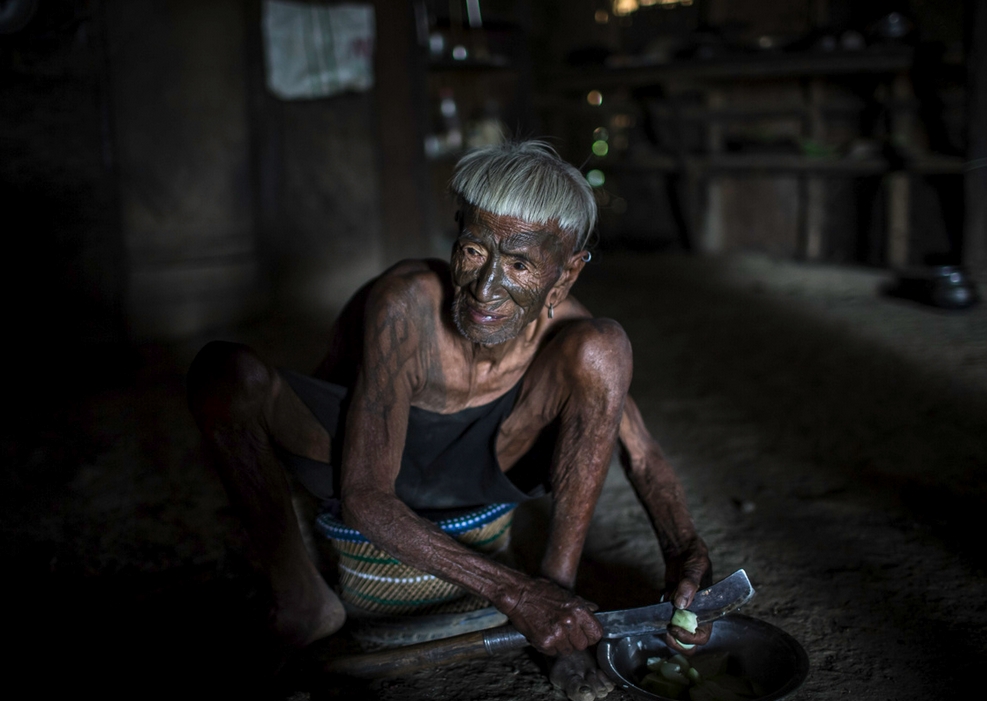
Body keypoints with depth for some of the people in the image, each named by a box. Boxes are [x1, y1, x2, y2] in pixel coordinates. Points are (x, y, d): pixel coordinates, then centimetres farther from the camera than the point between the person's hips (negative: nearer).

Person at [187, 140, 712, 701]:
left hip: (484, 463, 2)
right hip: (362, 444, -2)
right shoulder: (406, 303, -35)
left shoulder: (562, 328, -24)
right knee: (226, 372, -32)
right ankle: (302, 603, -15)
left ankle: (560, 589, -16)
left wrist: (686, 555, -31)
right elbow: (363, 498, -35)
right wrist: (512, 593, -42)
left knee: (602, 349, -24)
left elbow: (645, 459, -11)